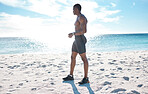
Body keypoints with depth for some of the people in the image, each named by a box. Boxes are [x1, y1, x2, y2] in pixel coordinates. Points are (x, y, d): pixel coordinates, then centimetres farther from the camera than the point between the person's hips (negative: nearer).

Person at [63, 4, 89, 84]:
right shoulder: (78, 18, 20)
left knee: (84, 58, -6)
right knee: (73, 57, 12)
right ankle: (71, 76, 21)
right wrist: (73, 33, 22)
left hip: (80, 39, -11)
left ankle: (86, 78, 0)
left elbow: (83, 31, -21)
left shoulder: (82, 17, -12)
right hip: (76, 40, 11)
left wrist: (73, 34, -12)